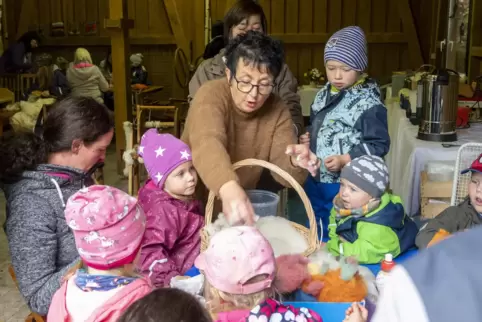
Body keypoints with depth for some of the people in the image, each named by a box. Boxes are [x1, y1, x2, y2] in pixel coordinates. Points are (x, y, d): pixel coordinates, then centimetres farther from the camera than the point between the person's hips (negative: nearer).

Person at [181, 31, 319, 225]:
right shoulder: (211, 95, -19)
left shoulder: (277, 109, -7)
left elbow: (284, 171, -11)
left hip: (238, 210, 4)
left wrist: (295, 164, -33)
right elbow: (207, 142, -38)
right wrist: (229, 188, -56)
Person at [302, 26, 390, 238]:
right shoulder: (323, 95, 6)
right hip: (316, 181, 7)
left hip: (347, 185, -7)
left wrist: (344, 160, -25)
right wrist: (308, 138, 1)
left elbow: (379, 145, -17)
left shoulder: (368, 103, -16)